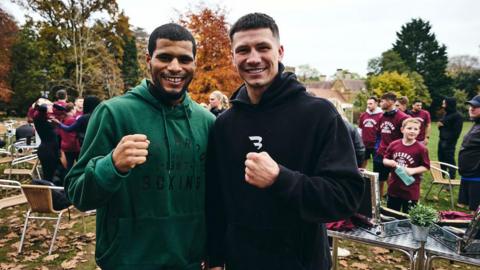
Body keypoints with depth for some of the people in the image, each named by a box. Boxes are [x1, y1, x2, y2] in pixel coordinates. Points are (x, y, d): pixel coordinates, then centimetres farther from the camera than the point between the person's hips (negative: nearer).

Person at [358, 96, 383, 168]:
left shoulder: (380, 115, -8)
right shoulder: (363, 115, 8)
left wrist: (378, 143, -10)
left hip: (375, 145, -5)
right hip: (364, 144, 5)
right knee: (363, 161, 13)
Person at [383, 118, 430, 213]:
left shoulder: (421, 148, -12)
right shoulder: (394, 145, -2)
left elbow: (426, 167, -7)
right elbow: (385, 160, 8)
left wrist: (413, 170, -21)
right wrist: (390, 162, -14)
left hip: (411, 190, -3)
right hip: (394, 187, 4)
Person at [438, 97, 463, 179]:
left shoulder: (457, 116, -12)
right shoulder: (446, 114, 14)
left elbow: (457, 131, -16)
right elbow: (440, 124, 24)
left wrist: (449, 141, -18)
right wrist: (440, 124, 1)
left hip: (449, 142, -9)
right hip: (442, 140, 9)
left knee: (450, 161, -3)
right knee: (441, 160, 15)